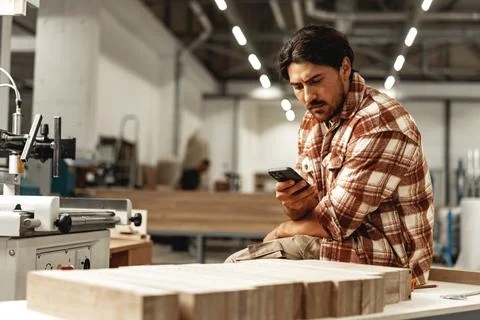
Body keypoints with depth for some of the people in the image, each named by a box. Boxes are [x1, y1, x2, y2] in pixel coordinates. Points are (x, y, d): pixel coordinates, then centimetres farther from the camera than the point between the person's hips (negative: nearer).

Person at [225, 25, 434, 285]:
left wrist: (280, 232, -2)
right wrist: (293, 201, -18)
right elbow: (306, 212, 6)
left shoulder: (379, 125, -21)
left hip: (386, 261, -8)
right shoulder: (313, 120, 7)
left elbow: (335, 221, -20)